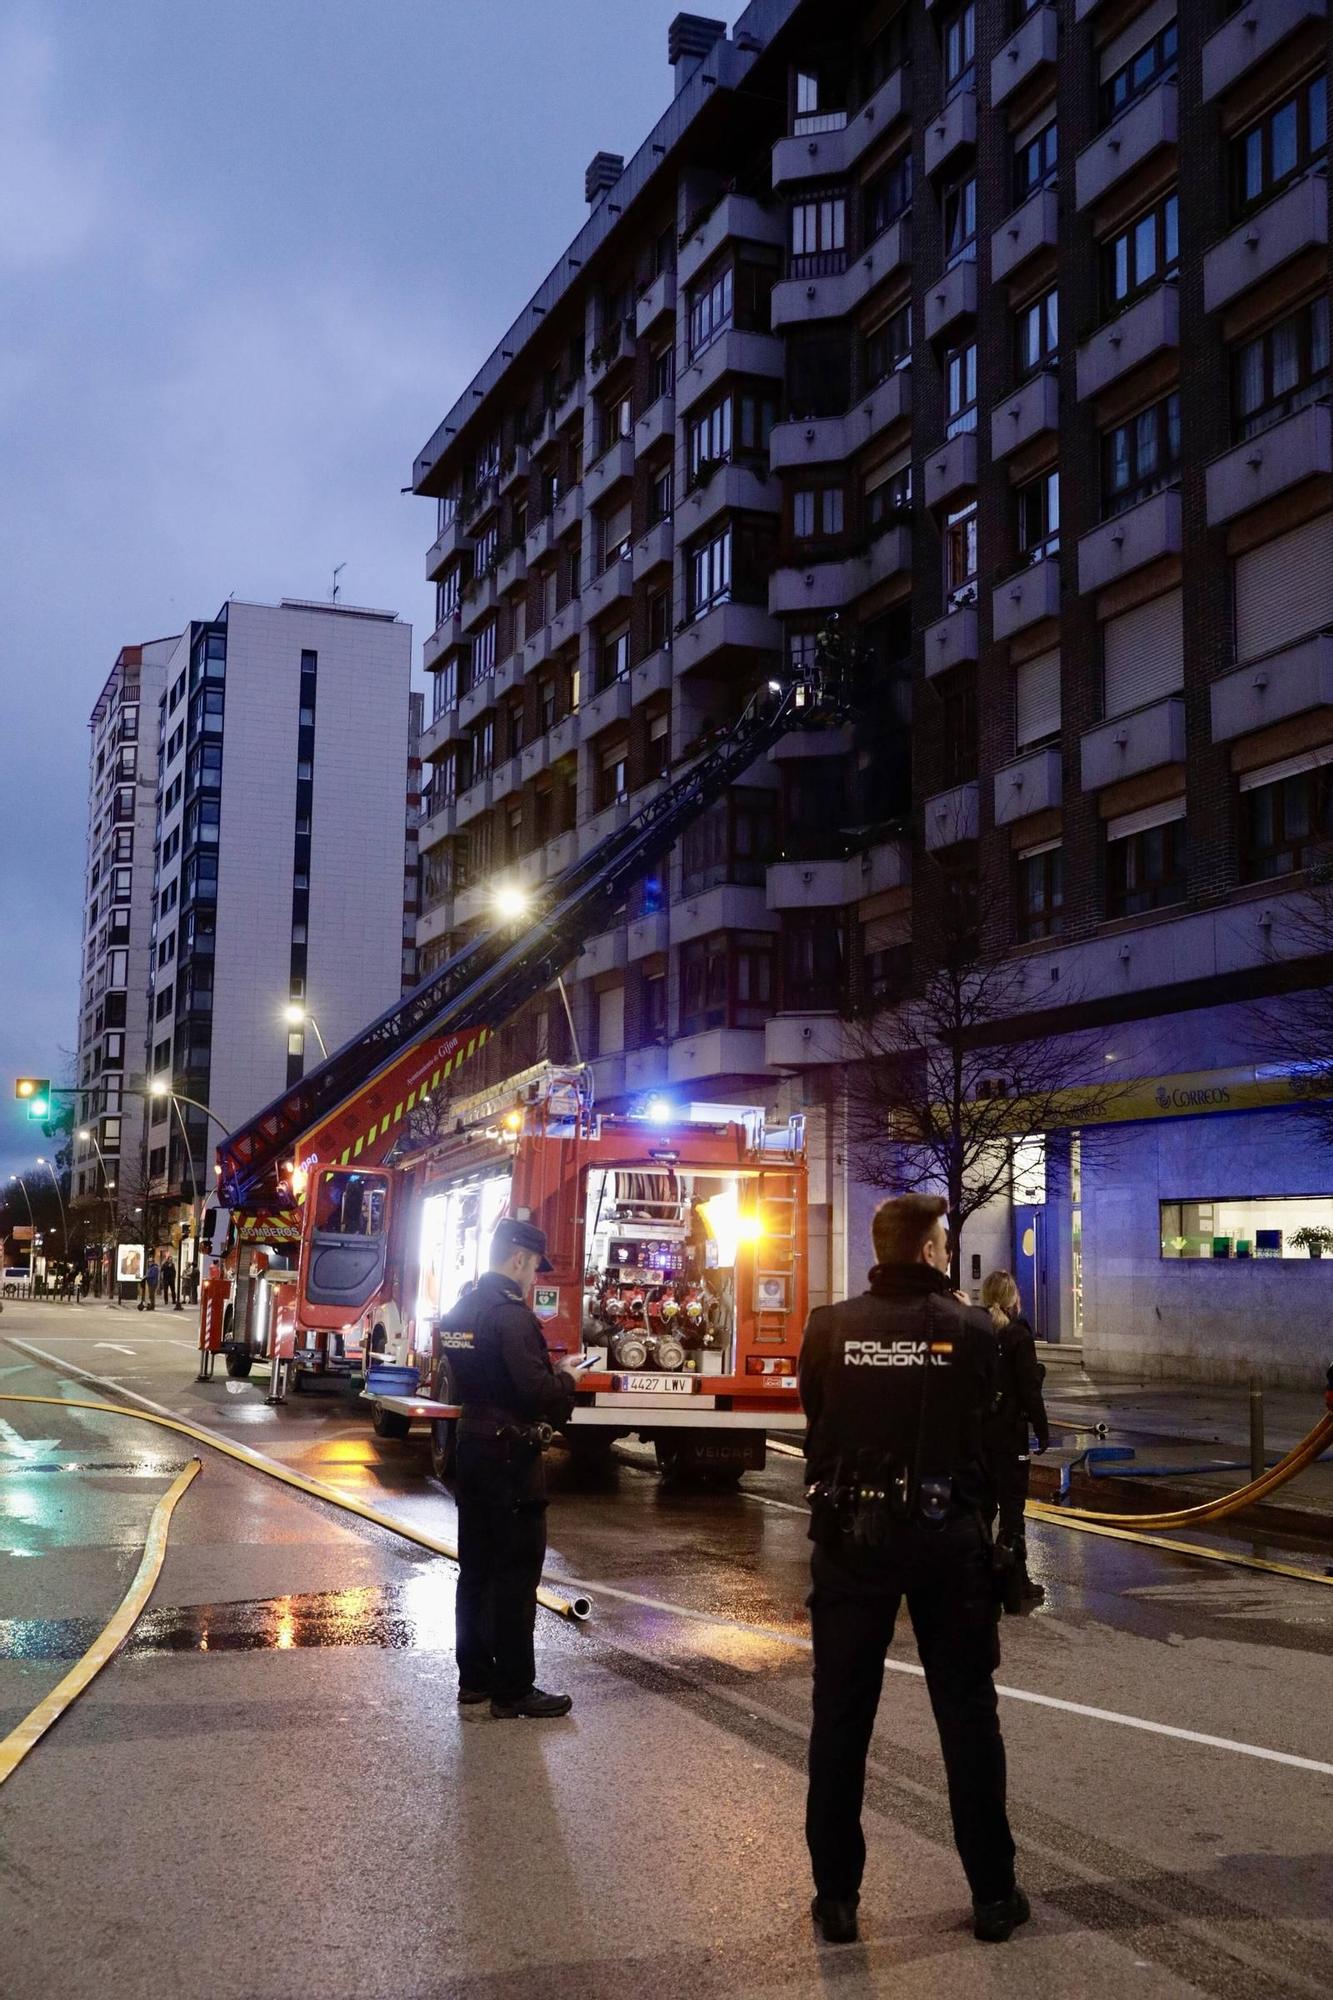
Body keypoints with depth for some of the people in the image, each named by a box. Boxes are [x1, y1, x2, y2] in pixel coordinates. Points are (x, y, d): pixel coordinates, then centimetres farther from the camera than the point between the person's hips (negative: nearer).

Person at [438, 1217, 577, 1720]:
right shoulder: (511, 1314, -19)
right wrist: (565, 1381, -4)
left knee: (477, 1566, 14)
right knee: (515, 1571, -2)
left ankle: (475, 1677, 22)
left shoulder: (461, 1310, 10)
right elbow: (539, 1391, -26)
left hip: (473, 1447, 9)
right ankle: (513, 1690, 2)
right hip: (510, 1455, -9)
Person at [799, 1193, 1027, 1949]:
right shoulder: (972, 1328, -9)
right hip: (946, 1536, -1)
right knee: (968, 1715, 12)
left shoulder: (830, 1327, -5)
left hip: (851, 1534, 1)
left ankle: (837, 1895, 16)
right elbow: (991, 1433, 0)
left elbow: (817, 1422, 4)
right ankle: (993, 1893, 19)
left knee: (841, 1715, 10)